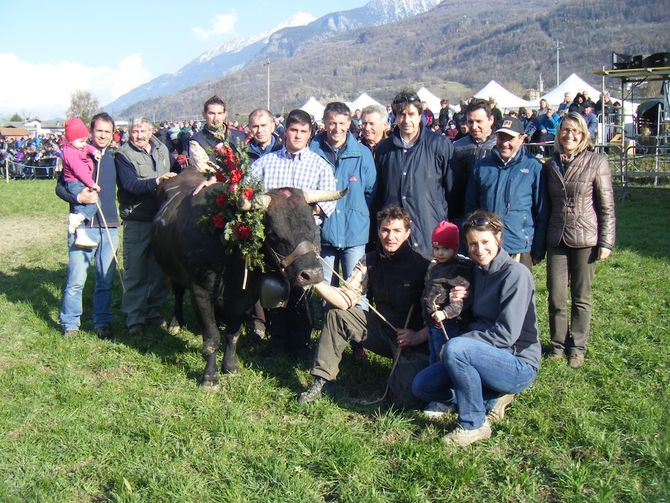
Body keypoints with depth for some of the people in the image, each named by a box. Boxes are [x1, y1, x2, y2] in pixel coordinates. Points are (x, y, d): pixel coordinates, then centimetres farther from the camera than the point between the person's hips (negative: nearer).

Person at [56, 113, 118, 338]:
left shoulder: (114, 157, 9)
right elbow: (59, 187, -1)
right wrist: (77, 198, -16)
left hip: (110, 226, 3)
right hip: (82, 226, -3)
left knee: (106, 279, 8)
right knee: (76, 279, -2)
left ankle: (102, 322, 21)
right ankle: (70, 323, 13)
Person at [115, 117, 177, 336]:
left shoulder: (162, 149, 11)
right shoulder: (123, 155, -6)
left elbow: (172, 177, 22)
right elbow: (130, 185, -19)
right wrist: (155, 182, -32)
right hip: (136, 221, -5)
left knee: (159, 268, 12)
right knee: (135, 270, -1)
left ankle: (154, 311, 25)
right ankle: (134, 318, 6)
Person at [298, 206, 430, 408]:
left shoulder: (422, 266, -17)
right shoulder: (369, 262, -1)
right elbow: (346, 300, -8)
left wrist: (419, 336, -26)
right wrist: (316, 282, -22)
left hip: (414, 339, -5)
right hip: (383, 329, 6)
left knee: (405, 399, -23)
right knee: (336, 316, -6)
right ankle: (323, 381, 1)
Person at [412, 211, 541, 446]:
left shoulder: (515, 274, -15)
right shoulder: (476, 271, 9)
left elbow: (506, 334, -21)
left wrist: (457, 343, -19)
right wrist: (454, 303, -7)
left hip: (518, 364, -8)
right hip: (489, 358, 8)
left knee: (455, 349, -32)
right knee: (422, 385, 0)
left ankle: (474, 425, -15)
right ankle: (491, 400, 5)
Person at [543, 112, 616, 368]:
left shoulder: (597, 162, -4)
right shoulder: (550, 165, 8)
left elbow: (607, 207, -3)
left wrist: (606, 242, -7)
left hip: (585, 239, -3)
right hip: (556, 239, 3)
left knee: (581, 298, 7)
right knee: (556, 298, 4)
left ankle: (577, 347, 20)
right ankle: (558, 345, 20)